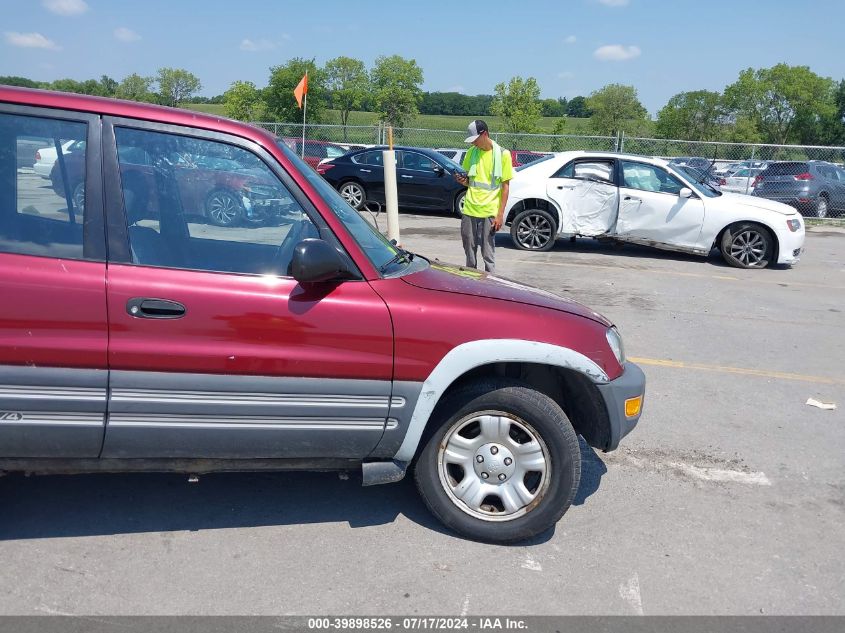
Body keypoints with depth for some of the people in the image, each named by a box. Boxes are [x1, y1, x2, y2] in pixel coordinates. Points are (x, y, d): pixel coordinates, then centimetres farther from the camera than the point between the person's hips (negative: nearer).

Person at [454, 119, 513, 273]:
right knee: (469, 250, 10)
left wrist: (500, 214, -9)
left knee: (488, 253, 1)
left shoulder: (502, 154, -5)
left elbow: (505, 186, -3)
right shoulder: (471, 152, 8)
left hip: (489, 212, -4)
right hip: (469, 209, 4)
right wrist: (463, 181, -6)